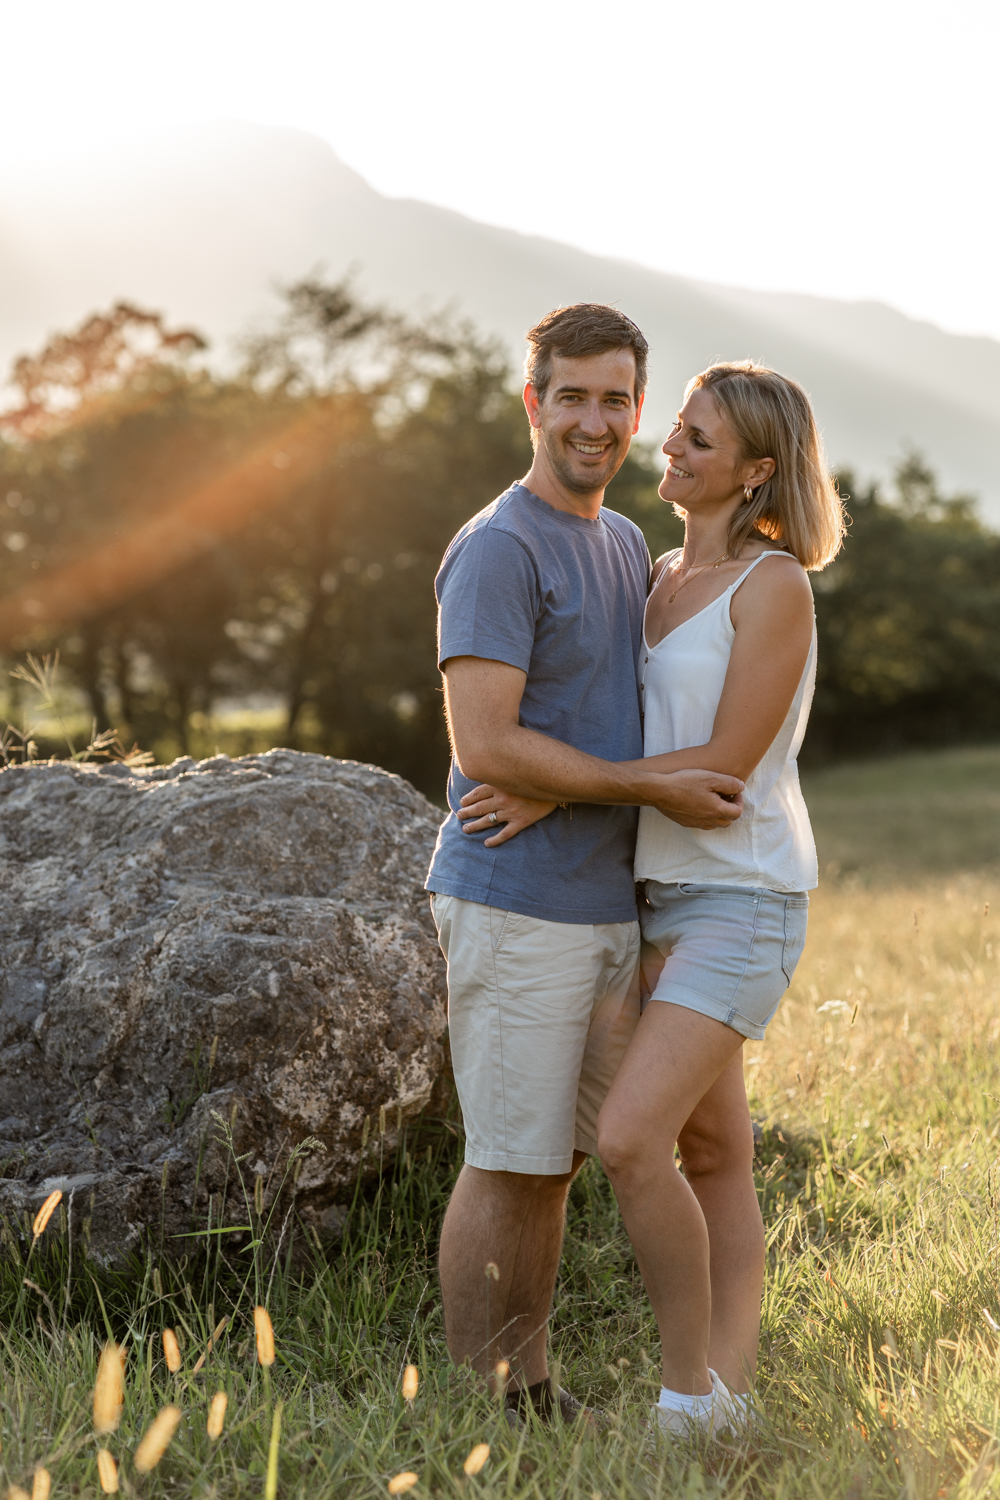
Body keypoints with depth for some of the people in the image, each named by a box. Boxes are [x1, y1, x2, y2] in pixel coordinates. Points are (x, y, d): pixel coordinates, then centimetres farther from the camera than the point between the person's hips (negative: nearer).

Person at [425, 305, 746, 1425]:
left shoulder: (626, 544, 15)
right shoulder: (497, 549, -13)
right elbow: (484, 748, -22)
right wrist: (651, 787, -15)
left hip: (607, 905, 8)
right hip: (515, 904, -8)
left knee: (556, 1161, 14)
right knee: (507, 1166, -1)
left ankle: (533, 1394, 25)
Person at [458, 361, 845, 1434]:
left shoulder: (775, 587, -14)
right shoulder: (665, 578, 12)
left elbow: (725, 763, -19)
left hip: (742, 901, -8)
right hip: (665, 897, 9)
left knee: (628, 1140, -19)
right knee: (713, 1157, 10)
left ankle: (689, 1389, -1)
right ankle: (728, 1405, 16)